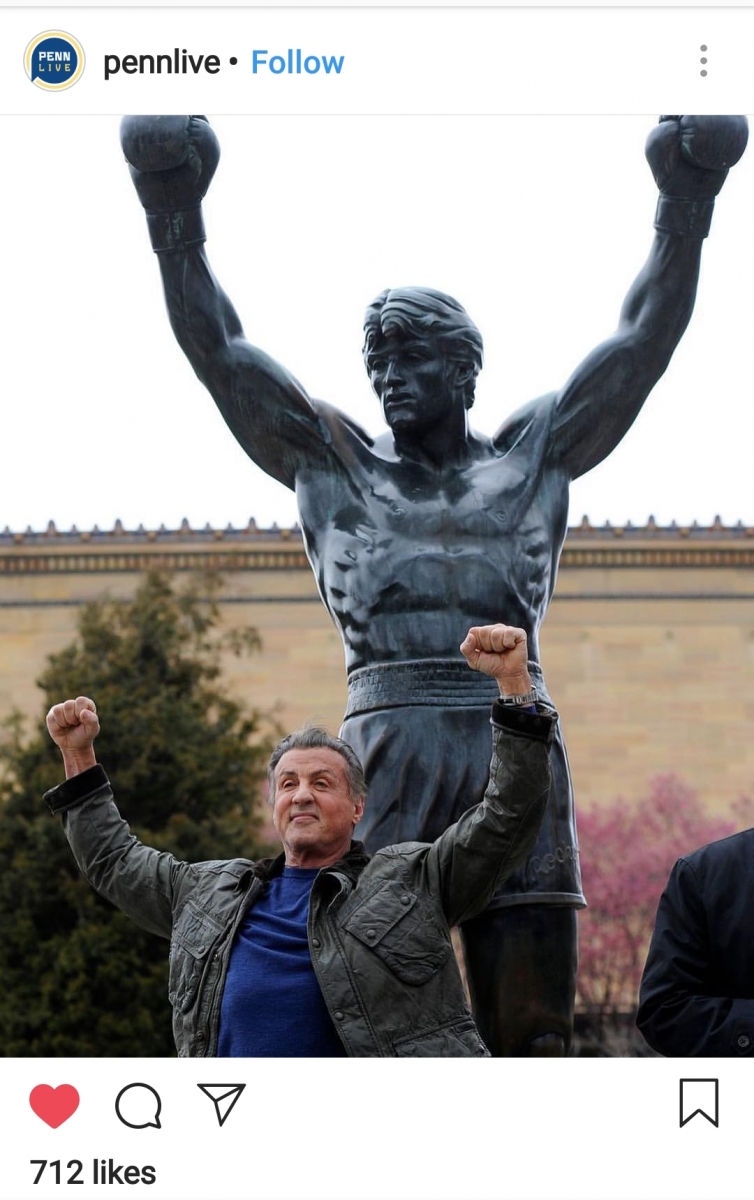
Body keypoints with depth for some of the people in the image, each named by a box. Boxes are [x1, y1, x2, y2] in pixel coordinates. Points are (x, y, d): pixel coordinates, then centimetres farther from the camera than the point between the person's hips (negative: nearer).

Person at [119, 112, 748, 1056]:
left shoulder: (533, 455, 19)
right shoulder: (330, 460, 18)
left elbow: (645, 340, 16)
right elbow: (216, 349, 13)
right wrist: (174, 212, 4)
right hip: (385, 747, -1)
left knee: (532, 1030, -2)